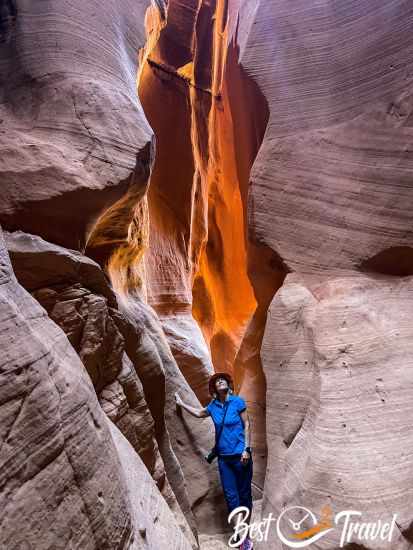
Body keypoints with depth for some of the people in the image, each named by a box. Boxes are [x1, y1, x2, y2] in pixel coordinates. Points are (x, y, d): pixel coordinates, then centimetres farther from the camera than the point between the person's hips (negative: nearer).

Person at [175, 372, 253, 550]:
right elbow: (199, 413, 23)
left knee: (244, 494, 6)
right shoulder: (213, 406, 3)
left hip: (240, 455, -3)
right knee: (231, 496, 2)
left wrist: (246, 449, -12)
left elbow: (246, 425, -5)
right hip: (224, 457, 3)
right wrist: (181, 403, 25)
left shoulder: (238, 401, -8)